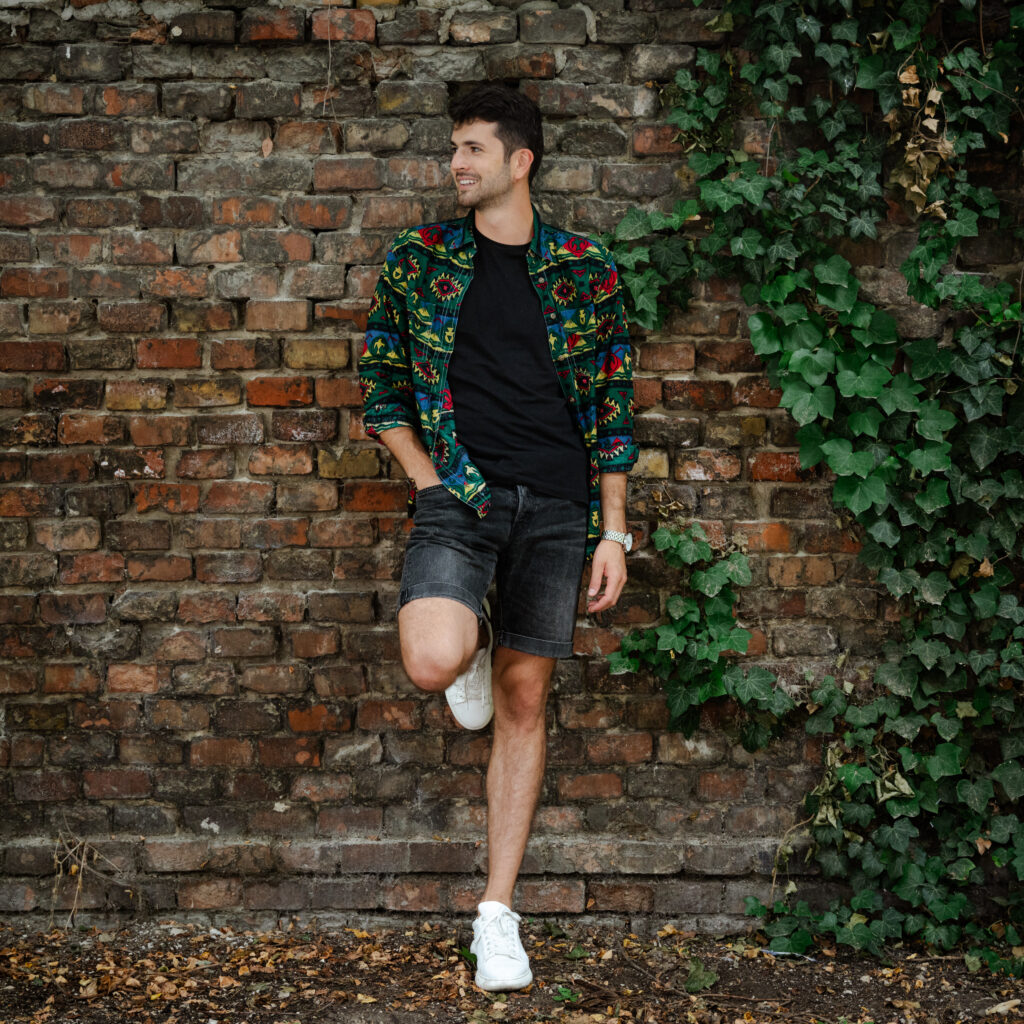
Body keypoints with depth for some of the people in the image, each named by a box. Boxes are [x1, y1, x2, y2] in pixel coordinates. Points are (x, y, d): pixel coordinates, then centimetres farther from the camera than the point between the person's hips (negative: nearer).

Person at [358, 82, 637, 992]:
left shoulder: (585, 270, 7)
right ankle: (470, 643, 14)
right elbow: (379, 386, 13)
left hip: (556, 505, 1)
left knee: (524, 701, 3)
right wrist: (426, 479, -1)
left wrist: (614, 532, 3)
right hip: (458, 494, 0)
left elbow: (612, 406, 8)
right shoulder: (418, 259, 7)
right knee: (434, 662, -26)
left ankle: (498, 914, 13)